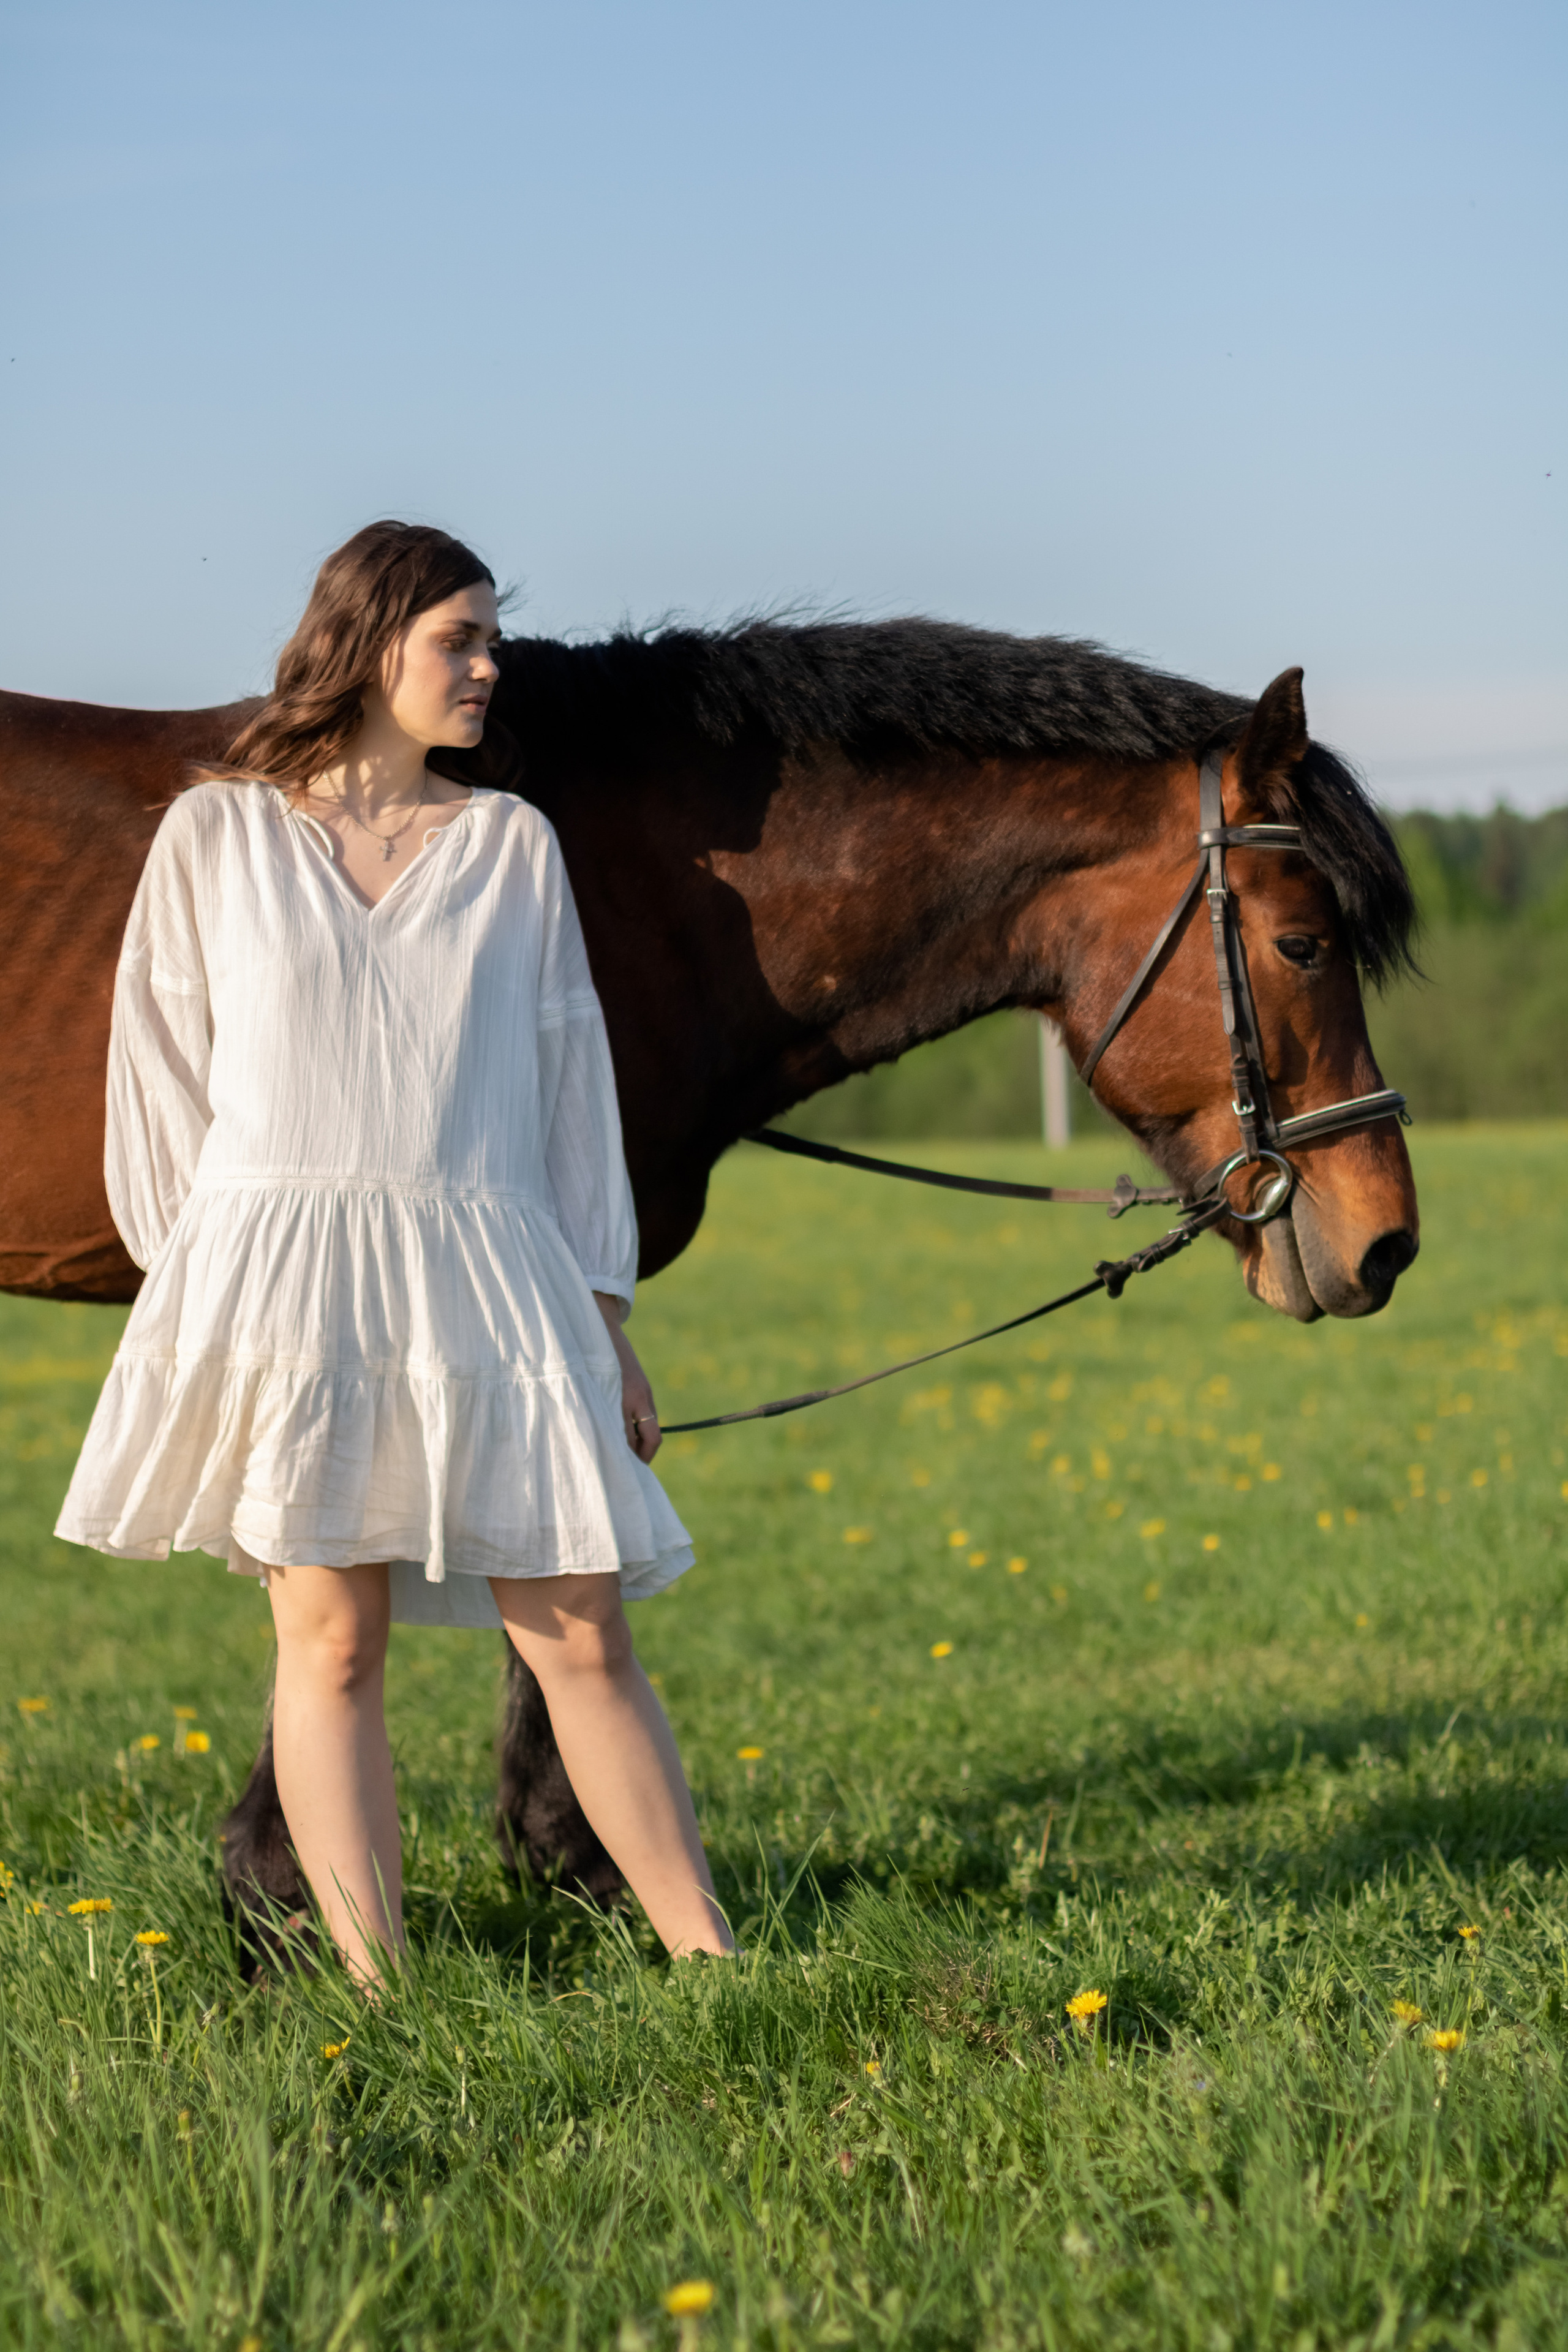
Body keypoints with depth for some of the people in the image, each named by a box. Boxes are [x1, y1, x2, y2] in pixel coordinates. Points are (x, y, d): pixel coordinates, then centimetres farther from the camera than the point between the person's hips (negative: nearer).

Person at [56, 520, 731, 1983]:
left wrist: (606, 1324, 9)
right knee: (331, 1634, -2)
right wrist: (204, 1282, 2)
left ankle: (710, 1964, 4)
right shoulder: (217, 834, 6)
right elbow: (161, 1075, 8)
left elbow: (570, 1083, 12)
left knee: (582, 1639, 0)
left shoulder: (512, 845, 11)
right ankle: (378, 1992, 2)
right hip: (284, 1271, -1)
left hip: (484, 1272, 2)